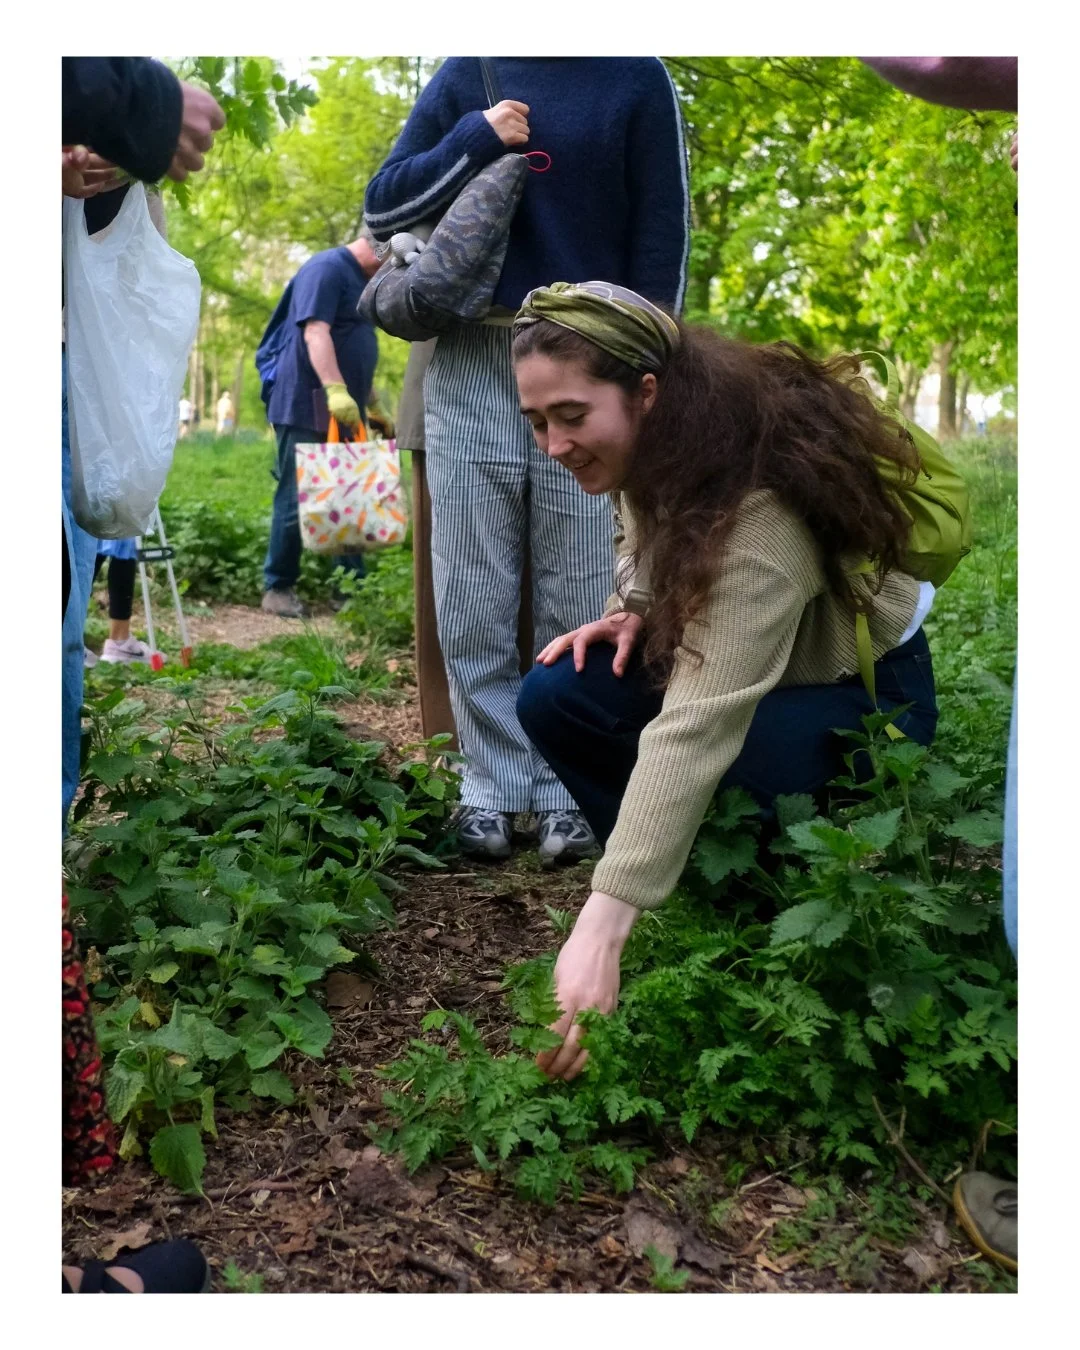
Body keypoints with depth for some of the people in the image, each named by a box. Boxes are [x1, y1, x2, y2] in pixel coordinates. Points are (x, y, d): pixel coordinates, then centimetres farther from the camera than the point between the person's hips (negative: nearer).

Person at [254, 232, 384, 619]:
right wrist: (335, 390, -33)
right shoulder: (327, 268, -11)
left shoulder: (364, 280, 18)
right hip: (306, 408, -9)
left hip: (344, 412, 9)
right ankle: (278, 588, 7)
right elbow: (316, 332, -23)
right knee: (296, 501, -3)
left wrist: (370, 401, 26)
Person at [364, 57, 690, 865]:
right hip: (470, 366, 2)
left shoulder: (636, 77, 7)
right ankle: (493, 785, 11)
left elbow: (661, 236, 3)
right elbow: (382, 207, 9)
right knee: (473, 604, 1)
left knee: (578, 604, 2)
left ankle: (569, 790, 11)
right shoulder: (465, 73, 13)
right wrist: (475, 138, -5)